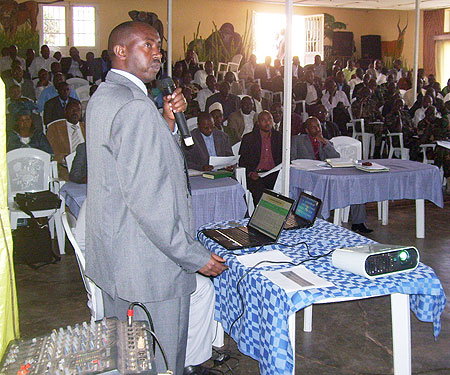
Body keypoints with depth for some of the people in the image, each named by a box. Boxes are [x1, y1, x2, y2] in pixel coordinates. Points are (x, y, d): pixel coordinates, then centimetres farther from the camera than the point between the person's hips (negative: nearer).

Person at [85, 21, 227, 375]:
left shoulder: (102, 97, 11)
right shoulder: (135, 107, -22)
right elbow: (147, 197, -26)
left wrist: (167, 119, 1)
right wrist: (195, 256, -19)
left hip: (113, 255, 11)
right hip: (148, 265, -11)